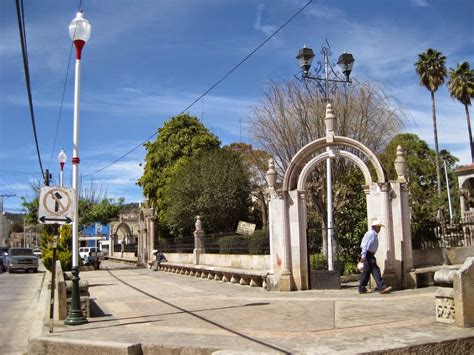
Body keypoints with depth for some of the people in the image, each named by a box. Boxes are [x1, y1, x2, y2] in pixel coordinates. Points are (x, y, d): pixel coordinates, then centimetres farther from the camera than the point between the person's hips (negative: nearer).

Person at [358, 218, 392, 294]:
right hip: (368, 255, -10)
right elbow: (365, 245, -20)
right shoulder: (371, 234, -13)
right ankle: (382, 288, -6)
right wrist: (363, 256, -25)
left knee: (366, 271, 9)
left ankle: (362, 289, 13)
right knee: (375, 270, -8)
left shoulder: (375, 234, 18)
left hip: (370, 255, 10)